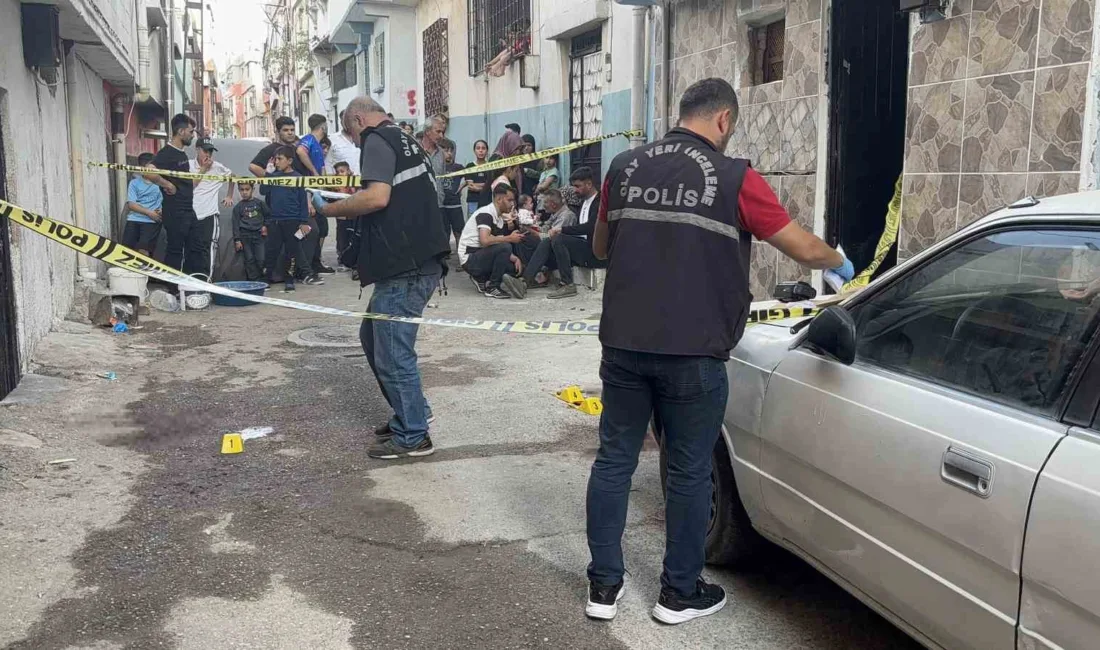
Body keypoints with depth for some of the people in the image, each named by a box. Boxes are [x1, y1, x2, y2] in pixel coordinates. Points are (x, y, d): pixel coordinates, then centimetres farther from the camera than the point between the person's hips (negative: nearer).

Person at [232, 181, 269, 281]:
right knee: (249, 260, 2)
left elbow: (268, 215, 14)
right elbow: (236, 224, 3)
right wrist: (237, 240, -2)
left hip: (259, 234, -1)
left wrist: (266, 226, 0)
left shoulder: (259, 203, 4)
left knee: (261, 259, -5)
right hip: (245, 236, 1)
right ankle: (253, 280, 6)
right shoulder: (238, 207, 5)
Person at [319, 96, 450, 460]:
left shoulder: (377, 140, -8)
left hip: (405, 267, -10)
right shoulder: (404, 140, 21)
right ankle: (411, 411, 29)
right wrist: (355, 205, 22)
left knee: (392, 352, -1)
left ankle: (413, 436, 10)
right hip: (419, 262, 10)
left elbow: (377, 197, -22)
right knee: (373, 335, 21)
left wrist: (332, 209, -7)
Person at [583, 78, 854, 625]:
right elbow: (804, 250, 3)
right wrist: (840, 264, 24)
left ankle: (603, 586, 23)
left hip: (623, 345, 4)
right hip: (692, 354, -4)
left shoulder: (625, 168, 7)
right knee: (688, 472, 10)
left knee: (614, 460, 13)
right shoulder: (734, 178, -4)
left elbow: (600, 248, 20)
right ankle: (680, 594, 25)